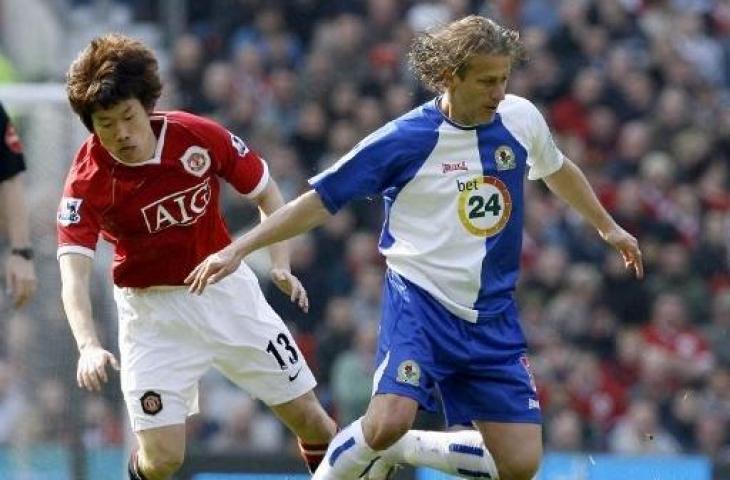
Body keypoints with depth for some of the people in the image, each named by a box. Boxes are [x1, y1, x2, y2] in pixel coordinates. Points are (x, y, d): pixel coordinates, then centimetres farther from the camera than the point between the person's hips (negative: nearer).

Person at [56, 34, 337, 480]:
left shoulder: (198, 137, -15)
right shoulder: (87, 181, -21)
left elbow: (266, 191, 2)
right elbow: (74, 272, -30)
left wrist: (281, 265, -10)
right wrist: (89, 346, -47)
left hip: (226, 290, 2)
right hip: (152, 310, -2)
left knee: (310, 420, 4)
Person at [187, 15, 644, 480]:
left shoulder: (521, 118, 0)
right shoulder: (404, 140, -12)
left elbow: (556, 168, 23)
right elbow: (320, 201, -6)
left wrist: (608, 226, 35)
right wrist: (238, 250, -12)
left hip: (494, 318, 4)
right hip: (419, 300, -4)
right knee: (388, 424, -29)